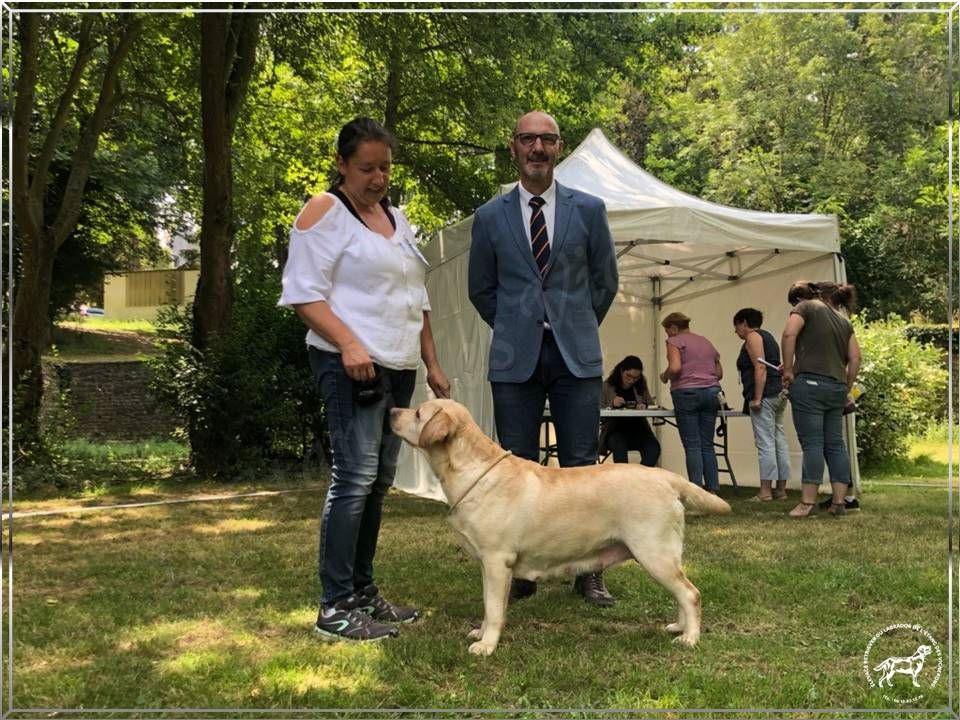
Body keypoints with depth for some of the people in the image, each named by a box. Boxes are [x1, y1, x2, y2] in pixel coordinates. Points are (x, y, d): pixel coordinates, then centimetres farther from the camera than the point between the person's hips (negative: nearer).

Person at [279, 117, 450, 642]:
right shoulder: (325, 212, -2)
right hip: (353, 364, -8)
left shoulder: (396, 219, 21)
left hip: (399, 366, 8)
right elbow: (304, 293, -10)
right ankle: (335, 608, -7)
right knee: (356, 477, -12)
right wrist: (348, 343, -23)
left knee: (379, 482, 9)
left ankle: (363, 593, 18)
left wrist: (432, 364, 18)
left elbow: (416, 300, 24)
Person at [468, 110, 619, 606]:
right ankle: (520, 573, 12)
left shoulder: (589, 209, 5)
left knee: (580, 466, 2)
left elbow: (605, 281, 13)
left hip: (576, 355, 0)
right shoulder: (490, 217, 6)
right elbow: (481, 289, 15)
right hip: (515, 358, 1)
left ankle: (588, 572, 10)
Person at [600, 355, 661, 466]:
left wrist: (645, 406, -7)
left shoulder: (641, 386, 11)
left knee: (654, 447, -29)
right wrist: (612, 404, -19)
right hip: (615, 429, -3)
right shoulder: (607, 386, 2)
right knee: (619, 448, -37)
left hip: (638, 427, 3)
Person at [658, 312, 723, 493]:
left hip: (687, 392, -6)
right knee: (707, 445, 8)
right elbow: (719, 373, 20)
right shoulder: (706, 342, 21)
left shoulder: (675, 341, 0)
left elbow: (675, 368, -15)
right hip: (711, 392, 6)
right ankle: (713, 490, 5)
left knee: (692, 446, -5)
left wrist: (665, 376, 4)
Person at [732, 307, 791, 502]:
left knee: (765, 442, -11)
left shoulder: (753, 337, -3)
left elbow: (760, 368, -15)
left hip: (765, 395, -10)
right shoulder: (767, 337, 25)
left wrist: (757, 398, -19)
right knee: (779, 440, 8)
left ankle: (766, 491, -13)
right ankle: (781, 489, 10)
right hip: (778, 393, 10)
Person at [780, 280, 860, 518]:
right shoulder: (844, 321, 20)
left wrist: (788, 369, -7)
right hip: (837, 387, 6)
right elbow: (855, 359, 14)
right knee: (835, 444, 8)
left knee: (812, 443, -7)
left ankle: (808, 502, -7)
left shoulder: (806, 307, 3)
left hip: (810, 382, -6)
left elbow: (789, 334, -14)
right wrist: (846, 389, 19)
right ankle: (839, 501, 8)